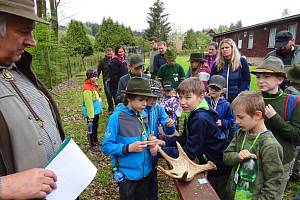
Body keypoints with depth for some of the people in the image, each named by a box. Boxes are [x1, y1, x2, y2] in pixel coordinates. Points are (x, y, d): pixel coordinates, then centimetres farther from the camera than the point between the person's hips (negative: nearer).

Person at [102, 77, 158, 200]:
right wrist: (129, 148, -28)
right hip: (127, 175, -5)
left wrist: (150, 142, -10)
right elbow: (106, 147, -17)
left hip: (146, 171, 6)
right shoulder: (116, 117, -20)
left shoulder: (144, 115, -2)